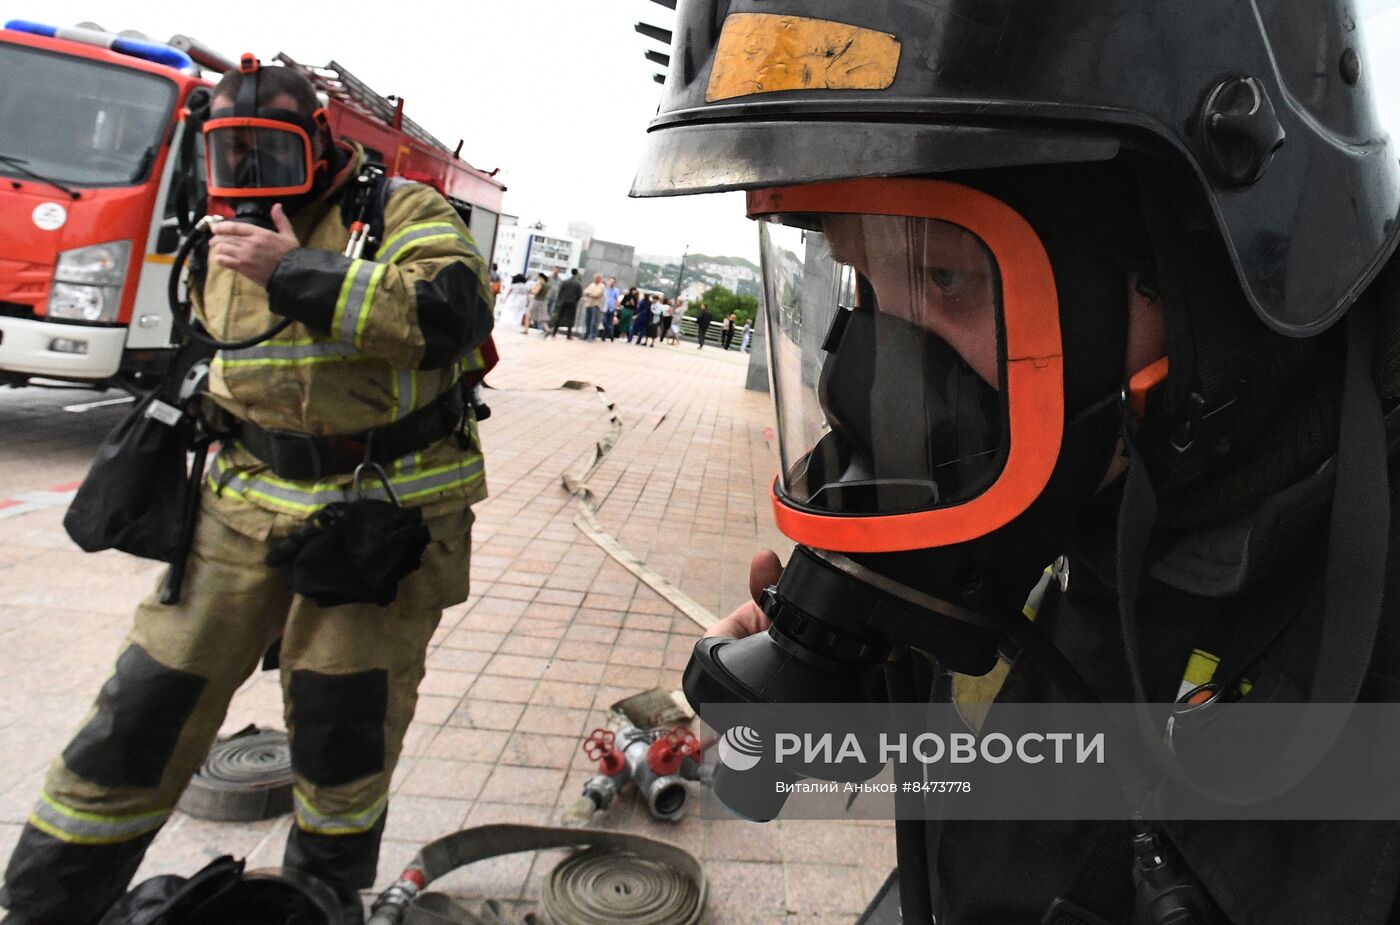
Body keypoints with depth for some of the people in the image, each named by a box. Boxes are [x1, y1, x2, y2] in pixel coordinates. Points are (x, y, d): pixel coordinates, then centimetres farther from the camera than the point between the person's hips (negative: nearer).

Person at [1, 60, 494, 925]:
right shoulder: (230, 241, 12)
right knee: (152, 699, 5)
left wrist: (296, 271, -27)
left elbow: (455, 314, -28)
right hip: (252, 503, 5)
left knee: (346, 720, 6)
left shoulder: (403, 213, -8)